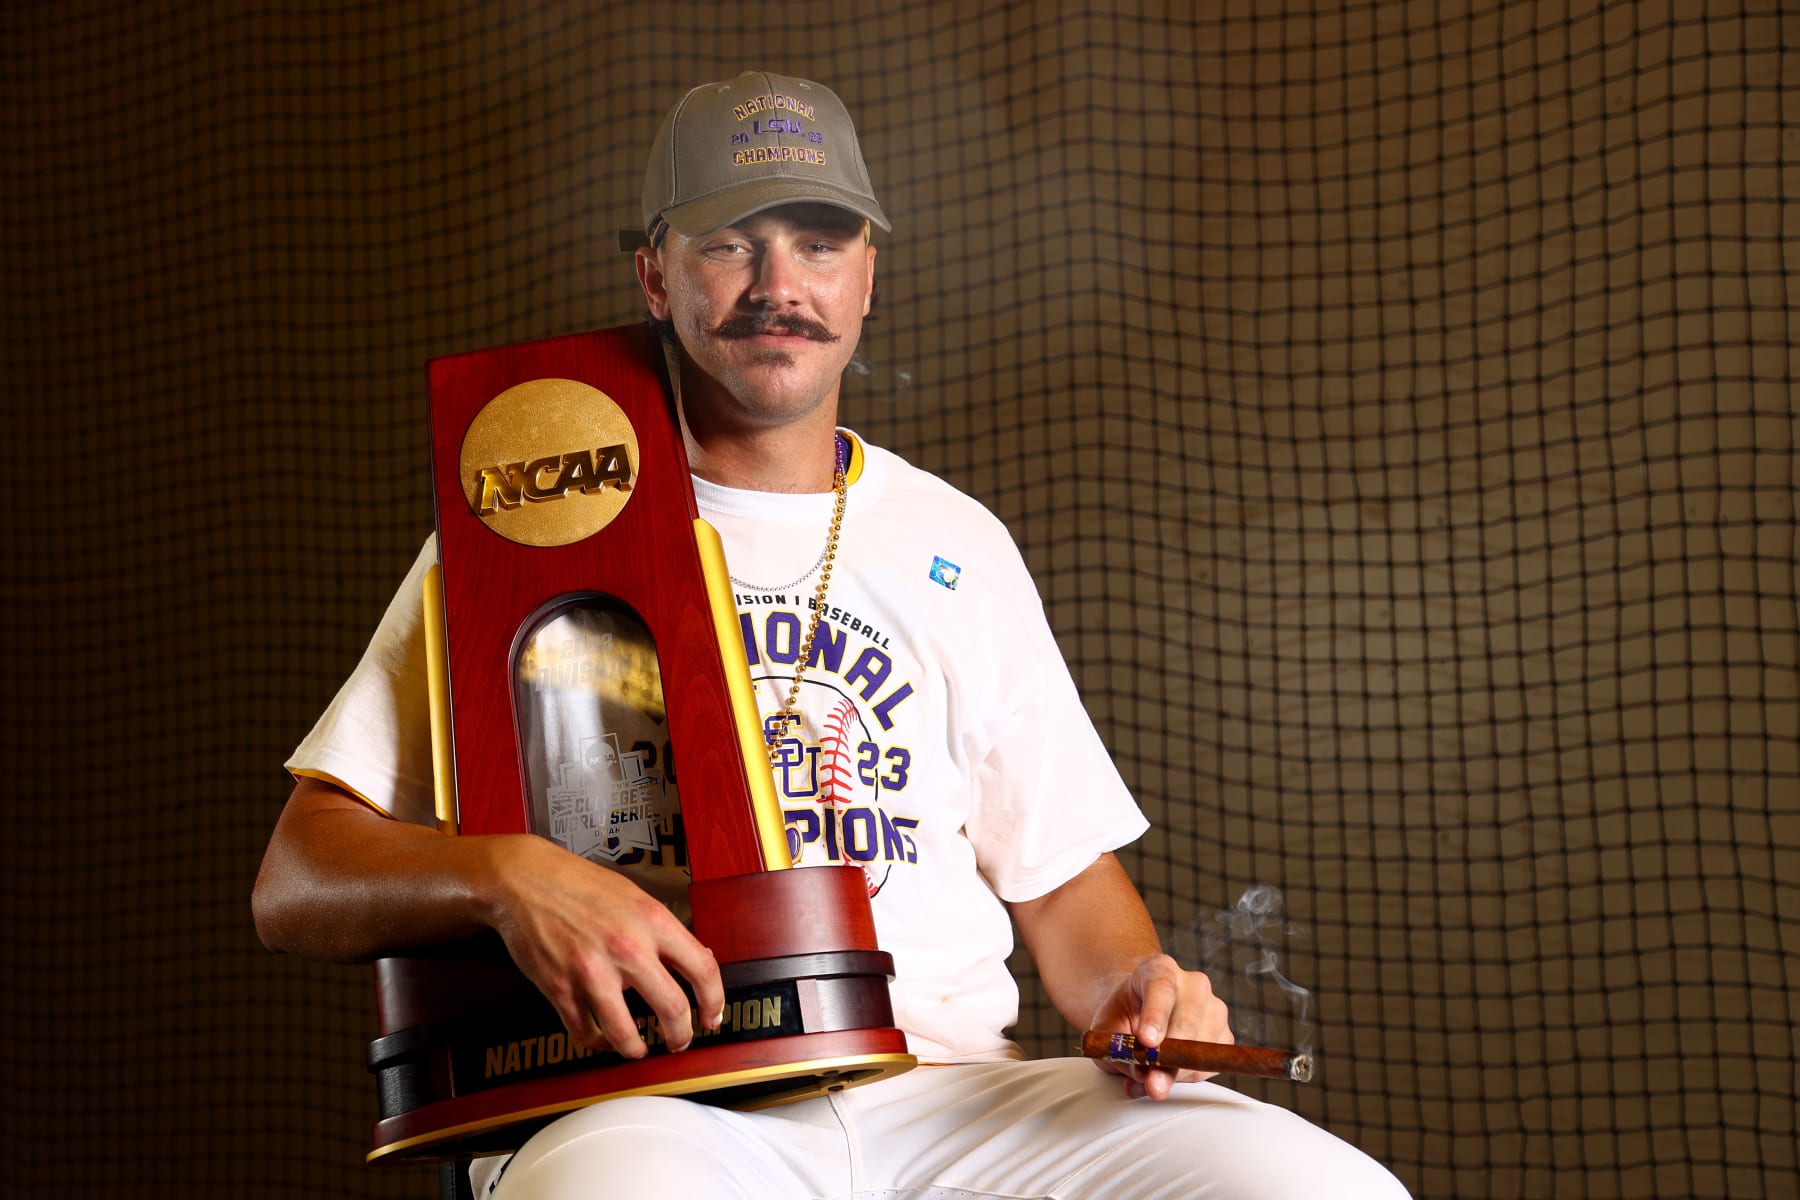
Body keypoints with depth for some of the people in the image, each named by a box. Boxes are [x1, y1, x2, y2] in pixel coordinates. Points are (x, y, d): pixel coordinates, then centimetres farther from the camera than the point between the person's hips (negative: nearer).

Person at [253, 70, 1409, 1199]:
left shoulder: (958, 544, 21)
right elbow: (296, 885, 5)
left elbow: (1064, 879, 23)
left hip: (949, 1085, 4)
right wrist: (506, 874, -16)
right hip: (649, 1097, -4)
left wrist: (1134, 987, -1)